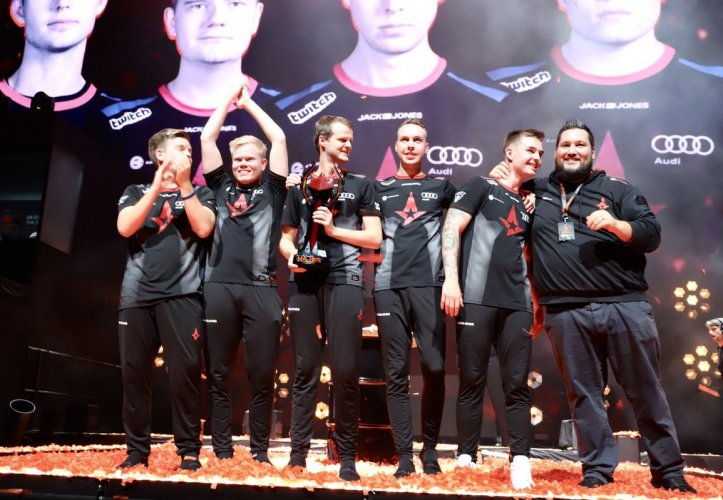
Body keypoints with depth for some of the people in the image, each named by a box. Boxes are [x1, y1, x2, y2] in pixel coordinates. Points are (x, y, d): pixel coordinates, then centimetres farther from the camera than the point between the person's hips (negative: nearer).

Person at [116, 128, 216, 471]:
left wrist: (184, 186, -3)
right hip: (137, 295, 2)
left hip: (182, 295, -2)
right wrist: (157, 188, -6)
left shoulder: (199, 193, 15)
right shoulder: (136, 192, 17)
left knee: (185, 371, -8)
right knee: (134, 372, 3)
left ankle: (189, 451, 2)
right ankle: (137, 451, 14)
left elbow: (204, 228, -4)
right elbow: (125, 228, -2)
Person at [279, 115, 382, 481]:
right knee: (304, 370, 4)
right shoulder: (301, 187, 16)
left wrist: (334, 229, -5)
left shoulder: (360, 185, 11)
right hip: (305, 283, 2)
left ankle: (347, 457, 7)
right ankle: (298, 453, 11)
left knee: (346, 371, -4)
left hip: (344, 282, -1)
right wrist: (291, 253, -4)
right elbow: (286, 237, 17)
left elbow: (374, 238, 5)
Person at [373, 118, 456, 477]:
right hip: (388, 288, 1)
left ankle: (430, 448, 14)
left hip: (429, 285, 0)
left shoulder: (441, 187, 15)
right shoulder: (379, 189, 16)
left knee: (434, 369, -2)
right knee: (396, 373, 1)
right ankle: (404, 454, 7)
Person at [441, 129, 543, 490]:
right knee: (472, 381, -1)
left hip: (518, 304, 5)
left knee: (517, 385, 2)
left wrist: (538, 305, 14)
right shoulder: (480, 186, 8)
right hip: (476, 298, -5)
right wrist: (451, 279, -16)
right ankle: (466, 458, 8)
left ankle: (520, 462, 5)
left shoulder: (529, 205, 23)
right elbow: (451, 229, -4)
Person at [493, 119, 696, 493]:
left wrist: (615, 225, -15)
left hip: (625, 306, -1)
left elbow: (652, 235, 3)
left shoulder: (617, 189, 10)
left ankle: (668, 471, 17)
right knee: (584, 395, 6)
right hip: (566, 313, 1)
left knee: (647, 392, 5)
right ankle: (597, 469, 17)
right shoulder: (537, 191, 16)